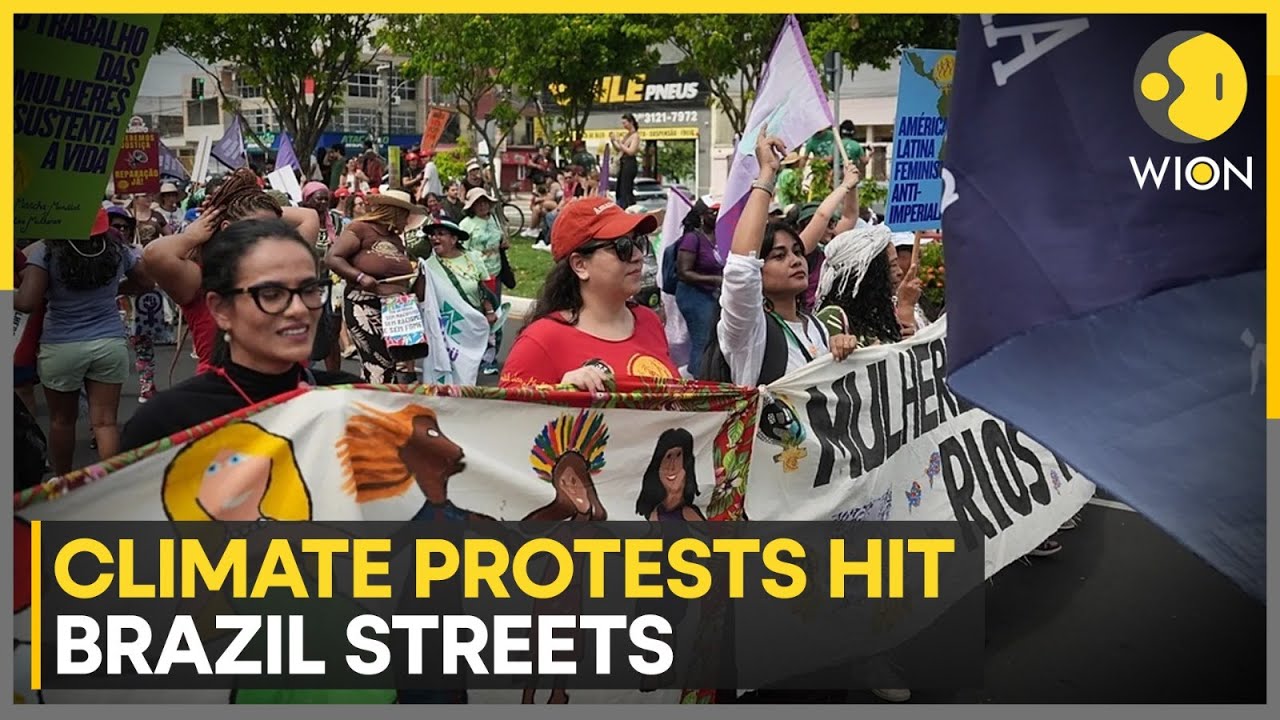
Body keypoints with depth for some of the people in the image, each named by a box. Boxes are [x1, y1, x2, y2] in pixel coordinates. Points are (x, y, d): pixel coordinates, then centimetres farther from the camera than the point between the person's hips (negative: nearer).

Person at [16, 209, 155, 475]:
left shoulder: (46, 252, -12)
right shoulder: (118, 249, -1)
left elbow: (26, 303, -17)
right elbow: (147, 283, 13)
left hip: (60, 348, -2)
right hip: (110, 344, 2)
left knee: (61, 420, 16)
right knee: (105, 421, 4)